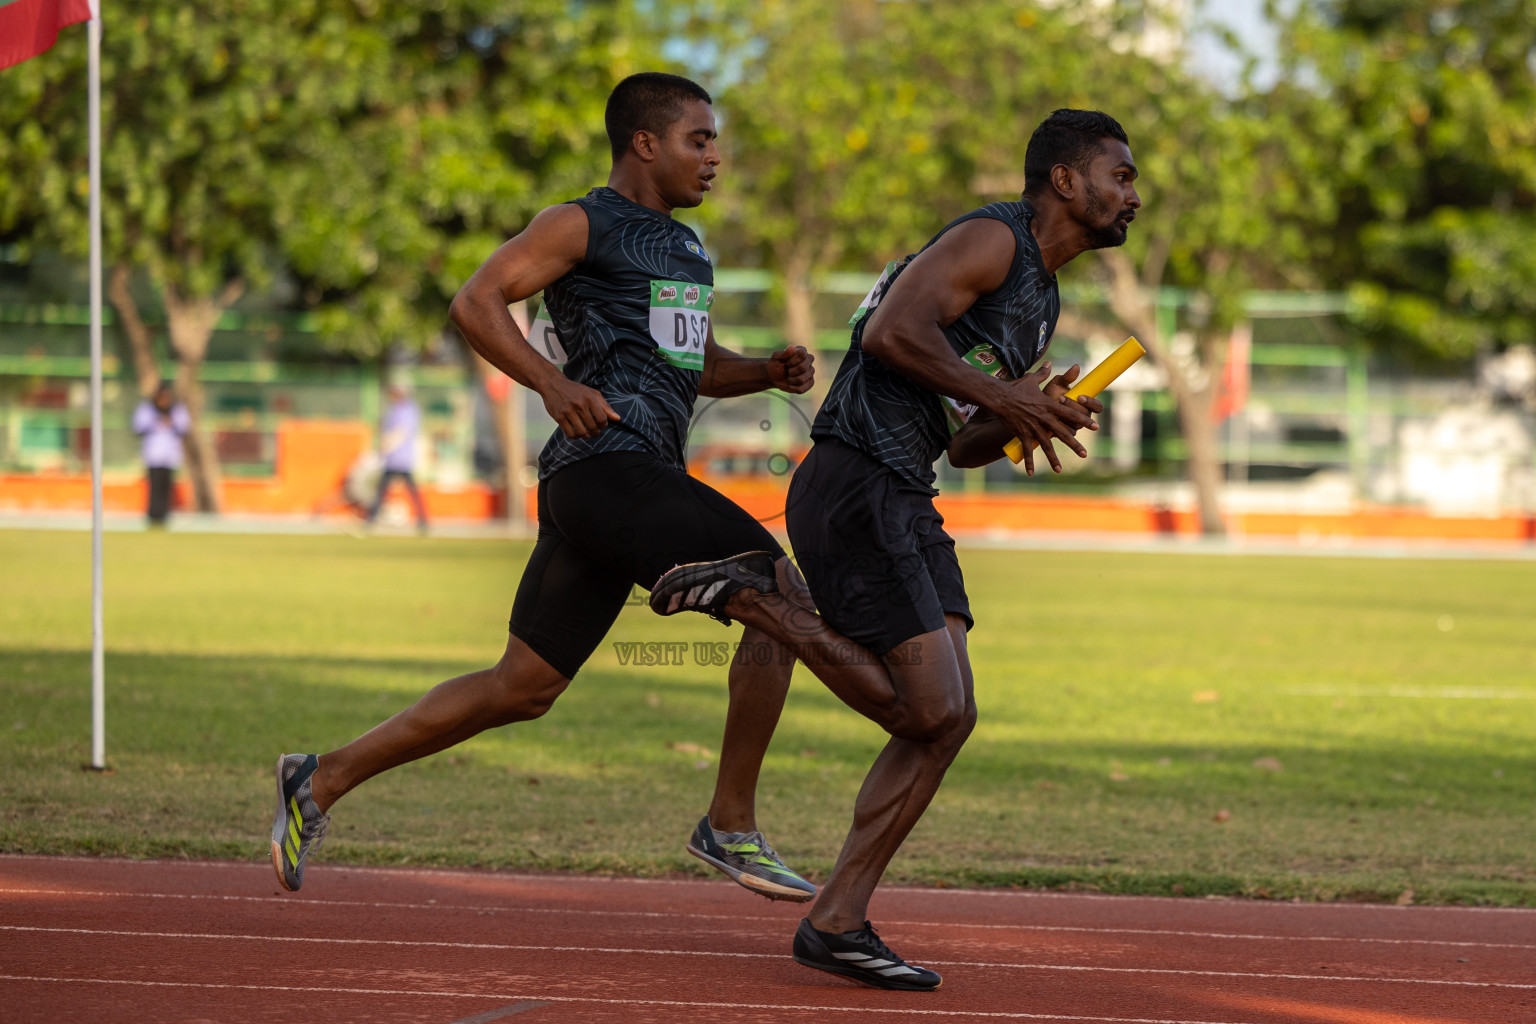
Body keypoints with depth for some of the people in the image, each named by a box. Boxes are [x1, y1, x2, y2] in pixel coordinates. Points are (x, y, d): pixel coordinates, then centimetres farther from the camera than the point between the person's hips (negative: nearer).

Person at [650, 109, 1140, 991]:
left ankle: (838, 922, 6)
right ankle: (747, 598, -1)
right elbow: (892, 331, -22)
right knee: (927, 709, -14)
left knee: (950, 718, 3)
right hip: (855, 484, -10)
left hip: (905, 503, 10)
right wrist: (1004, 397, -16)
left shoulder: (1042, 299, 23)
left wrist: (1035, 417, 6)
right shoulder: (992, 239, -8)